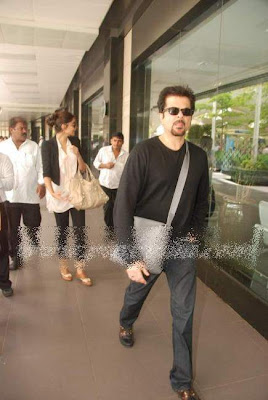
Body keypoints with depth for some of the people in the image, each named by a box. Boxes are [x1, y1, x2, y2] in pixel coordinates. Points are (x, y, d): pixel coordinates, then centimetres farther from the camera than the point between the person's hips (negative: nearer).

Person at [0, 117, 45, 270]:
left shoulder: (34, 146, 2)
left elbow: (40, 167, 1)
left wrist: (42, 184, -13)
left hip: (30, 194, -1)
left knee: (33, 225, 6)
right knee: (13, 229, 10)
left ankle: (35, 241, 35)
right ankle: (16, 257, 25)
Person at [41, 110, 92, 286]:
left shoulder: (75, 141, 3)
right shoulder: (48, 145, -9)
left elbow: (83, 169, 5)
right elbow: (46, 172, -15)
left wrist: (78, 154, -13)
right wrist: (51, 192, -31)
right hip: (60, 194, -3)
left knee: (80, 230, 1)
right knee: (62, 231, 10)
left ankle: (80, 269, 13)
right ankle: (63, 266, 29)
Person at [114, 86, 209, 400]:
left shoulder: (198, 157, -2)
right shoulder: (144, 152, -16)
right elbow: (122, 206, -18)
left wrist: (196, 233, 1)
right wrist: (130, 257, -21)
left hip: (183, 247, 3)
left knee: (184, 314, 8)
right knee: (136, 292, 24)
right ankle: (126, 323, 60)